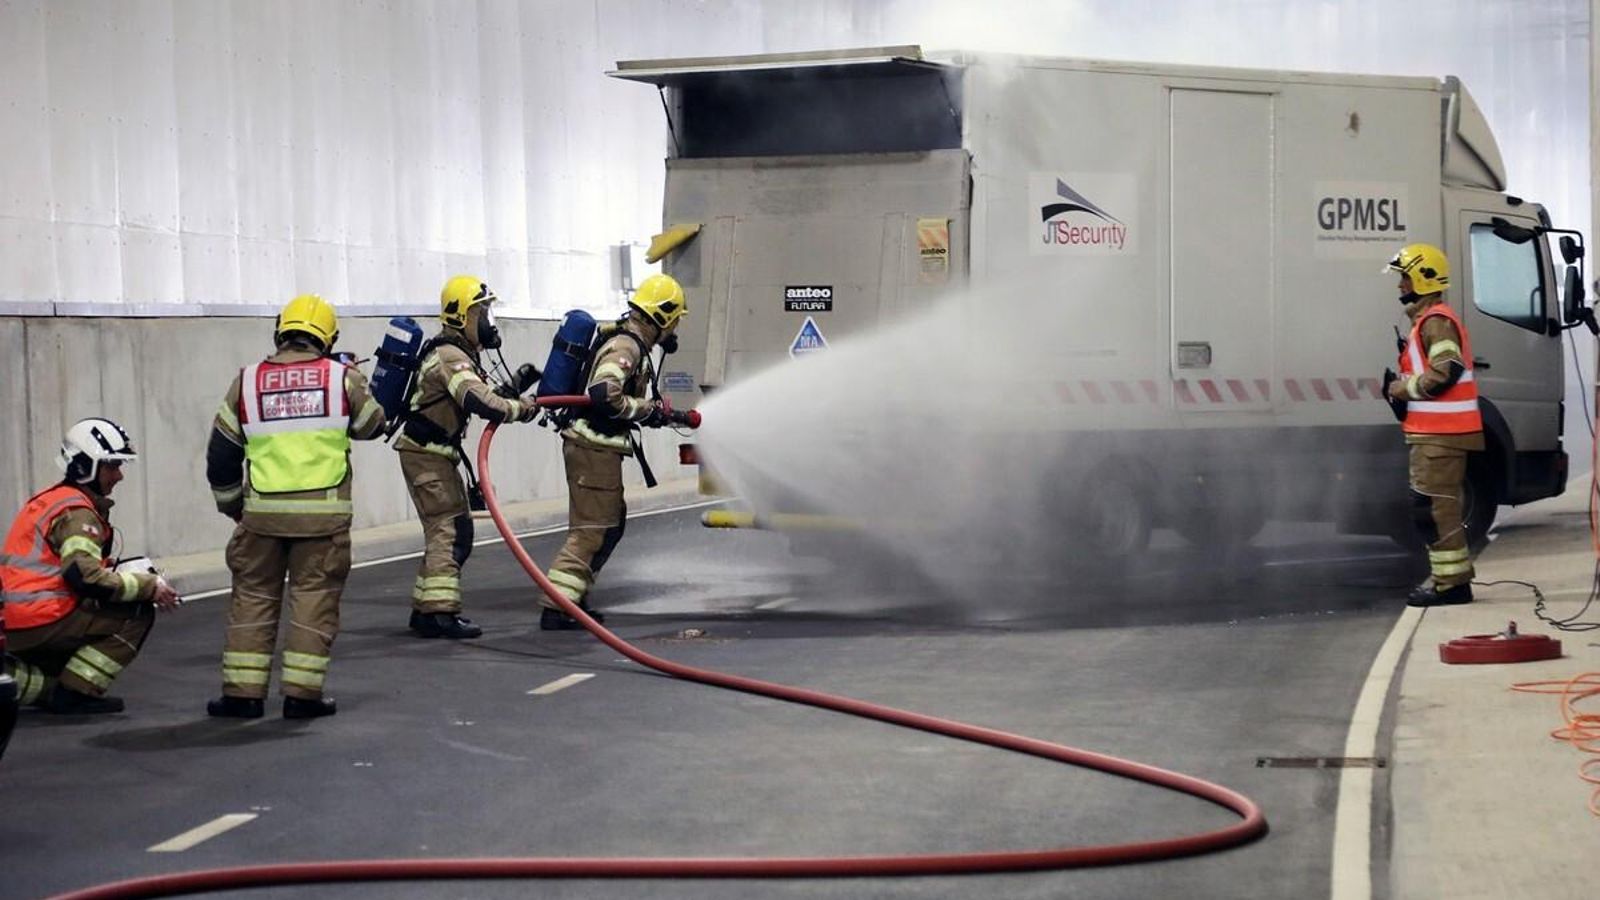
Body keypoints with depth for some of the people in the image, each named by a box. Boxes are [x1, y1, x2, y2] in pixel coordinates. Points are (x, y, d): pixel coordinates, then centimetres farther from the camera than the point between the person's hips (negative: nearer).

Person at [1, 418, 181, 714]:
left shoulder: (50, 499, 20)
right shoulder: (75, 512, -12)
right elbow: (85, 576, -24)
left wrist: (141, 579, 10)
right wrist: (148, 586, -15)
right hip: (42, 622, -9)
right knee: (138, 614, -7)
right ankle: (74, 693, -9)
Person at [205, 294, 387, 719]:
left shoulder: (247, 382, 4)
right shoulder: (343, 379, -1)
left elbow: (221, 454, 9)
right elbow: (372, 425, 17)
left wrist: (231, 504, 23)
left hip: (263, 511, 1)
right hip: (323, 512, -1)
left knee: (253, 596, 11)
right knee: (314, 598, 5)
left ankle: (242, 692, 11)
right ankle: (302, 694, 4)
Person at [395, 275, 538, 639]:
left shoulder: (459, 354, 15)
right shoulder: (450, 357, -20)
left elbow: (477, 395, 19)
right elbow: (477, 401, -33)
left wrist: (512, 390, 5)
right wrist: (521, 409, -25)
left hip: (438, 454, 11)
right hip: (425, 454, -11)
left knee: (456, 529, 13)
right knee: (449, 528, -13)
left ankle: (426, 608, 18)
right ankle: (438, 611, -17)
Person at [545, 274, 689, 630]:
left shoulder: (630, 344, 16)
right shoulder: (626, 347, -16)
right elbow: (604, 395, -29)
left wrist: (655, 412, 20)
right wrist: (648, 410, -19)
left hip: (597, 446, 11)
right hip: (594, 448, -11)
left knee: (612, 522, 17)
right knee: (592, 528, -10)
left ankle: (572, 597, 21)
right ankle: (555, 607, -12)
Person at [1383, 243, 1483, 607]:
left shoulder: (1436, 321, -14)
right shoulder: (1429, 320, 21)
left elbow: (1446, 372, -25)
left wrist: (1403, 388, -15)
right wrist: (1400, 383, 12)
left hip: (1439, 435, -11)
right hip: (1438, 431, 11)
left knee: (1434, 506, -11)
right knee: (1440, 505, 16)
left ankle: (1450, 582, -10)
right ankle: (1450, 577, 22)